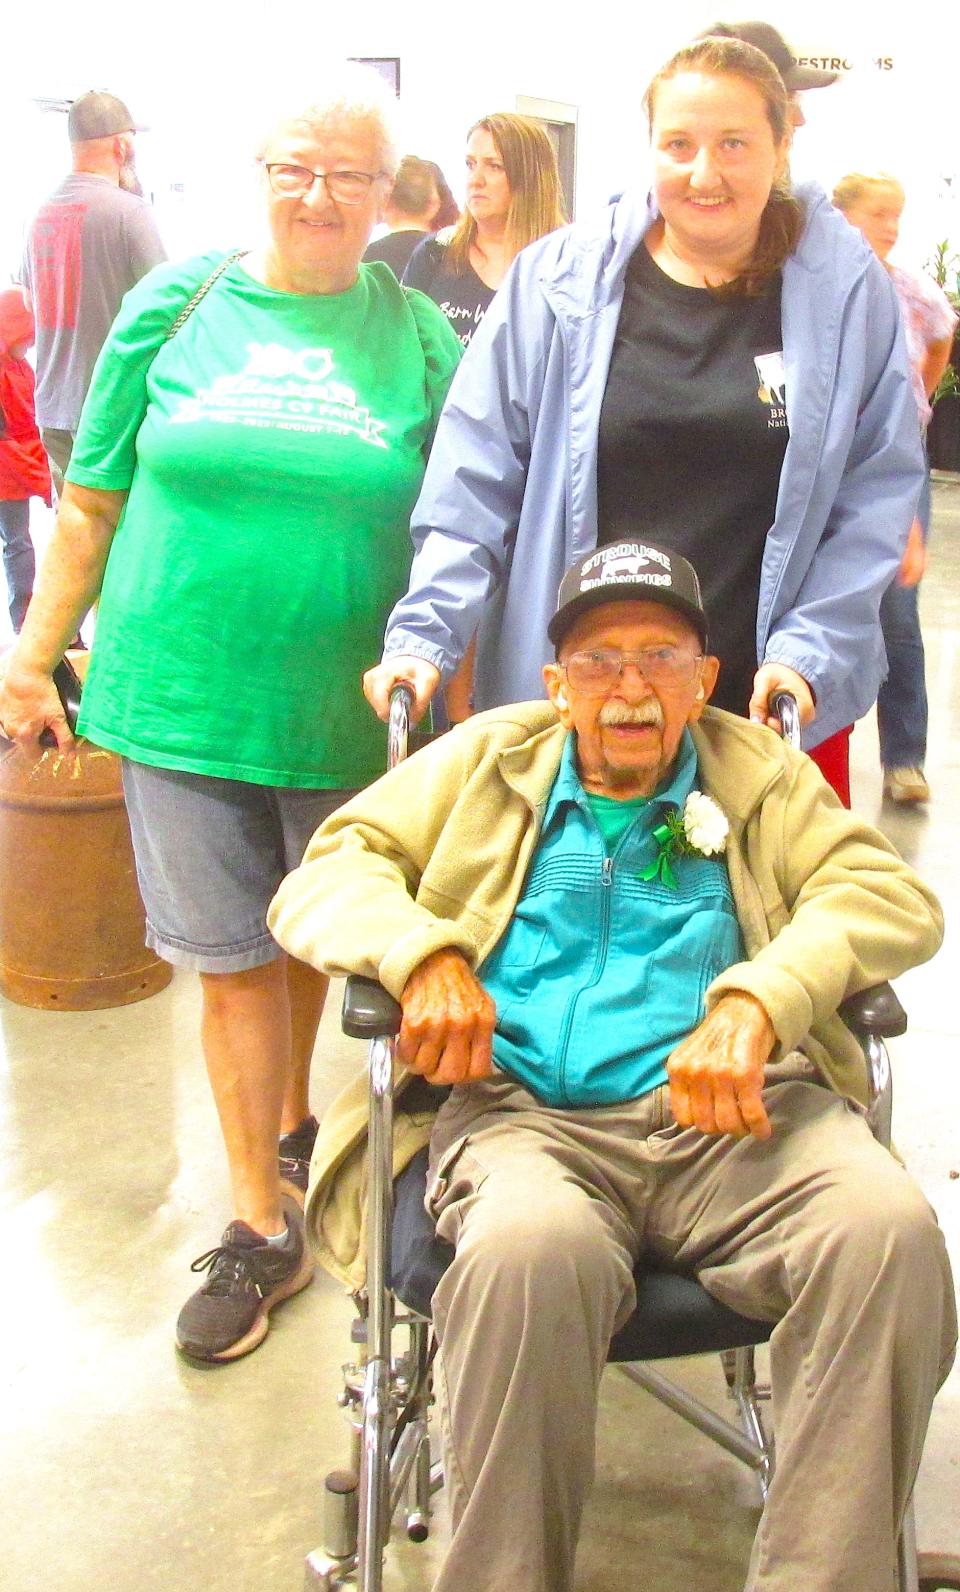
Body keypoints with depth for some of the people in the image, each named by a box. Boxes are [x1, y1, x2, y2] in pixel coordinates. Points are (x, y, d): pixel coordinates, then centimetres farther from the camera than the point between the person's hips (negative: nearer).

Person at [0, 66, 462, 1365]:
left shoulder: (418, 337, 2)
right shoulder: (177, 305, 2)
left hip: (348, 712, 0)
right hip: (182, 701, 0)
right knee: (232, 958, 5)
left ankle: (292, 1126, 44)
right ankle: (263, 1224, 19)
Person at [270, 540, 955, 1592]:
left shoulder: (756, 774, 21)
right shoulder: (490, 758, 22)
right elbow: (323, 876, 15)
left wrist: (755, 1000, -13)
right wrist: (423, 953, -8)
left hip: (727, 1114, 1)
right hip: (520, 1111, -1)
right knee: (528, 1251, -36)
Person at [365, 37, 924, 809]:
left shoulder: (849, 289, 0)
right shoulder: (558, 280, -1)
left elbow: (879, 493, 0)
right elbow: (475, 482, -2)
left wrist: (810, 652, -11)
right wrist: (424, 635, -10)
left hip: (771, 704, 1)